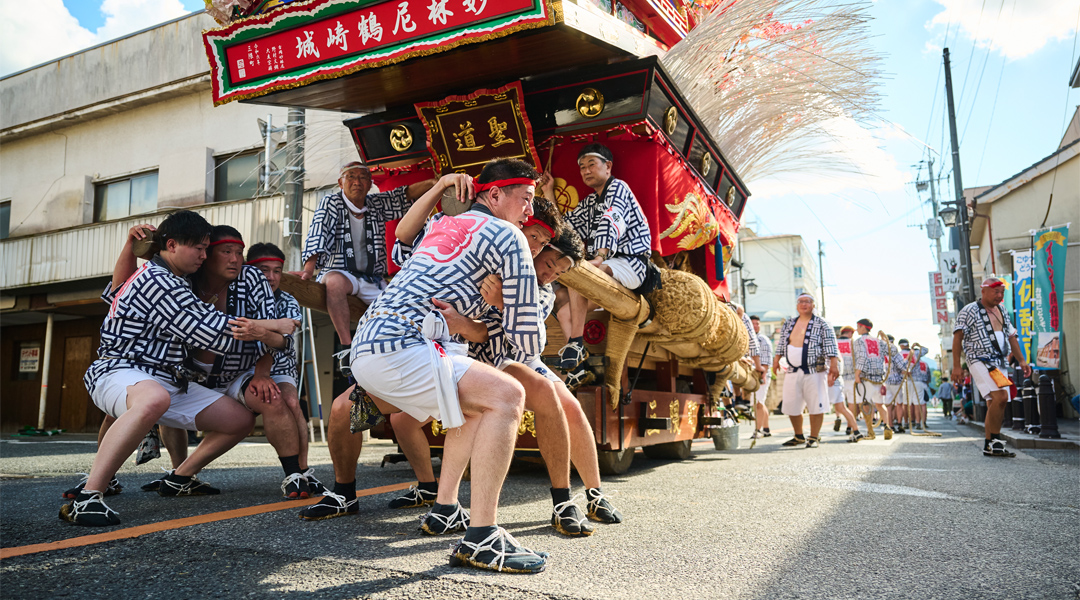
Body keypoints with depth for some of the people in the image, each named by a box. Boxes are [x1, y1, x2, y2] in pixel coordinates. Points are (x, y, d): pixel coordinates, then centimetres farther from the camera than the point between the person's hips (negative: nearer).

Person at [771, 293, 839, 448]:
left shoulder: (822, 325, -2)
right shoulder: (788, 324, 14)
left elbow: (830, 347, -8)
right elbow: (782, 343, 21)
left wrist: (833, 365, -16)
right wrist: (776, 359, 13)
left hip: (814, 371, -5)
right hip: (793, 372, 5)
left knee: (815, 406, -4)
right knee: (791, 406, 8)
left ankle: (813, 438, 9)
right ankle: (799, 437, 25)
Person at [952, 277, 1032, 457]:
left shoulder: (1001, 312, 19)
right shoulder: (969, 311, -3)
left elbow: (1011, 337, 25)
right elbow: (957, 338, -7)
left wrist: (1021, 361, 15)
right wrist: (956, 366, -12)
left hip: (1000, 362, 8)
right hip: (980, 360, -7)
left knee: (994, 404, 5)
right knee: (1001, 396, -23)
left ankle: (989, 446, 12)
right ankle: (996, 440, -14)